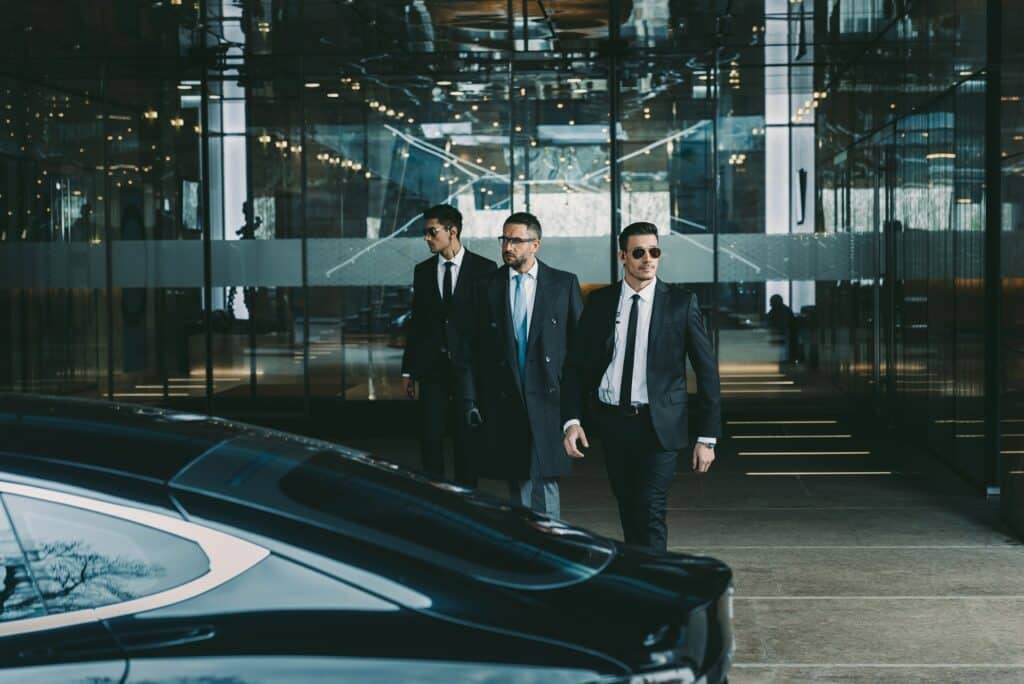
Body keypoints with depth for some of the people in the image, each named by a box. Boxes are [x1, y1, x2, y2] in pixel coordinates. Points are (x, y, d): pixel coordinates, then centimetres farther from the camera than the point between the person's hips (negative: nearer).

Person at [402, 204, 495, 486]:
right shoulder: (423, 271, 10)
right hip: (432, 368, 3)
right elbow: (416, 322, 11)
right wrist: (408, 369, 8)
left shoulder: (484, 269, -1)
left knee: (466, 439, 4)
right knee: (430, 437, -1)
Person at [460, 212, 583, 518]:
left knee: (545, 479, -4)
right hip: (504, 400, 2)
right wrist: (470, 400, 3)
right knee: (518, 481, 5)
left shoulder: (564, 284, 4)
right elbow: (474, 349, 8)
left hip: (548, 400, -1)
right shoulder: (487, 287, 7)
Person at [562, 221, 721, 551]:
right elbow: (577, 364, 8)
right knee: (628, 513, 10)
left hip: (658, 425, -3)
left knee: (651, 512, -14)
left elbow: (706, 370, -1)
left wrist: (708, 437, -4)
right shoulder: (600, 302, 5)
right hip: (612, 422, 3)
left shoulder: (681, 303, -2)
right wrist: (572, 419, -5)